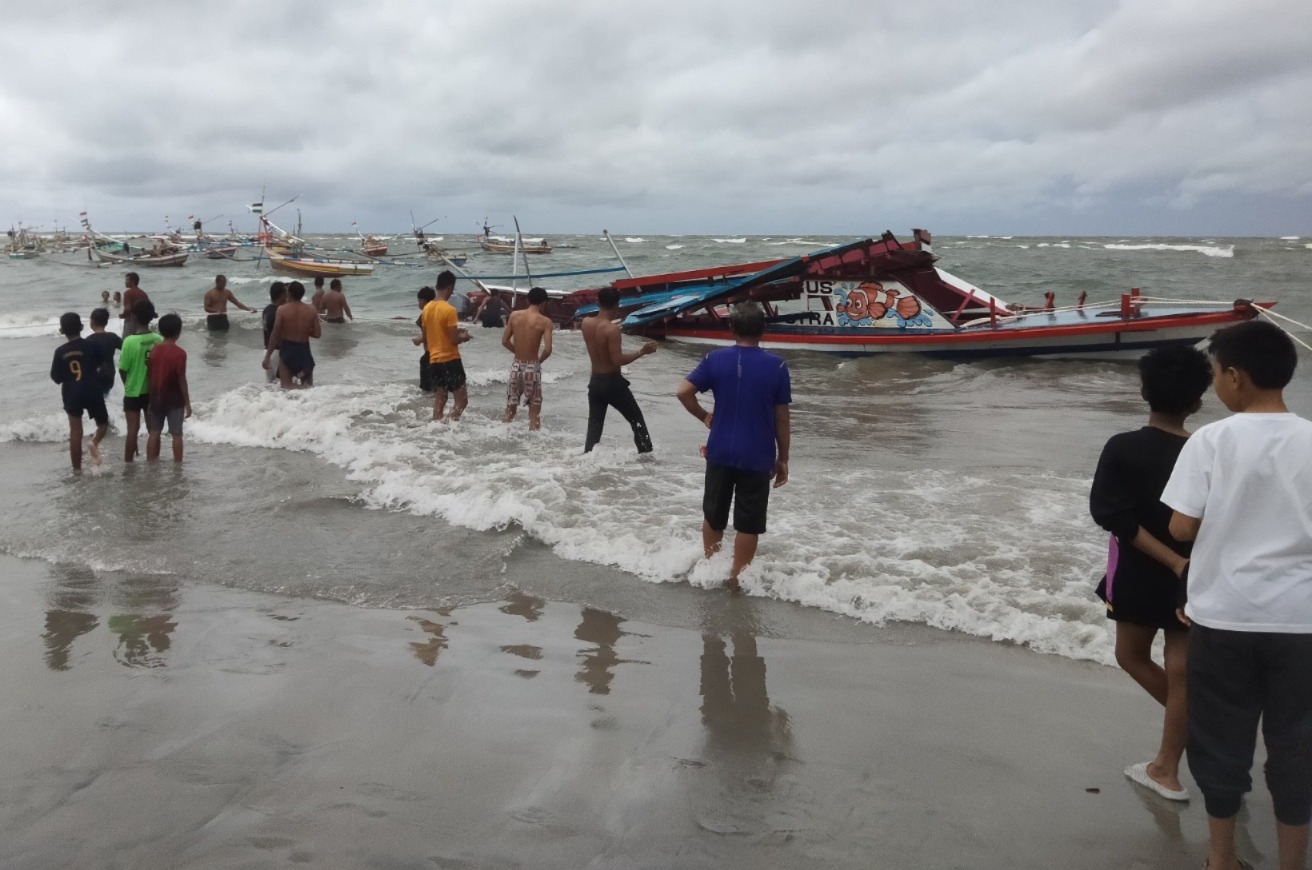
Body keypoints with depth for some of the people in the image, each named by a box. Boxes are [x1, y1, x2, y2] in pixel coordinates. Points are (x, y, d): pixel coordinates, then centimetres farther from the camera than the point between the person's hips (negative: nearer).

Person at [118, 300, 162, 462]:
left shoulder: (130, 341, -18)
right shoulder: (159, 340, -8)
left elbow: (122, 370, -11)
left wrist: (128, 385, 9)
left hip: (133, 392, -3)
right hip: (153, 391, 3)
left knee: (133, 429, 1)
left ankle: (128, 462, 6)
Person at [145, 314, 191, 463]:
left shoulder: (154, 351, 1)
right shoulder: (179, 353, -13)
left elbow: (148, 375, 5)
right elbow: (182, 380, -13)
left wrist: (152, 396, 15)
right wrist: (187, 403, -7)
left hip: (156, 398, 5)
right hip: (175, 400, -4)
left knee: (154, 433, 11)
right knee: (176, 434, 2)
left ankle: (150, 464, 14)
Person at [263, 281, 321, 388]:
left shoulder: (282, 310, -9)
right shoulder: (311, 310, -3)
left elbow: (275, 335, -10)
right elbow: (317, 334, -2)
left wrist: (267, 356, -6)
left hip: (287, 350, -2)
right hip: (304, 350, 2)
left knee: (286, 387, 2)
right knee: (308, 386, 16)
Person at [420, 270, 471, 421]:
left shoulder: (427, 308, 7)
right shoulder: (449, 310, -15)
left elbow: (425, 338, 14)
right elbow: (454, 340, -15)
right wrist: (464, 337, 4)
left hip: (434, 360, 7)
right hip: (450, 359, -7)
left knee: (439, 400, 11)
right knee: (461, 398, -1)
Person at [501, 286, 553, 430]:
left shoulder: (514, 315, 0)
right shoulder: (545, 321, -11)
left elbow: (505, 341, 4)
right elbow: (548, 349, -16)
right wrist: (539, 360, 3)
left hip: (517, 366, 4)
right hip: (532, 367, -4)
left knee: (510, 407, 15)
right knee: (534, 411, 6)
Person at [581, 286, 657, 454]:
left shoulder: (586, 323, 0)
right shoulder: (612, 329, -20)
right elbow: (618, 360, -21)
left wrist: (611, 320, 22)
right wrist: (642, 351, -13)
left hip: (595, 382, 6)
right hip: (612, 382, -6)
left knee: (594, 425, 11)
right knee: (637, 420, 11)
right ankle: (646, 454, 15)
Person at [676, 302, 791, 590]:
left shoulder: (715, 359, -4)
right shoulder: (776, 366, -7)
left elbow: (684, 392, -9)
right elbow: (782, 419, -4)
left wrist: (705, 417, 8)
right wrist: (783, 458, 6)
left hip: (721, 452, 2)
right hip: (757, 457, -2)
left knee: (713, 515, 20)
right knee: (748, 524, 10)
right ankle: (736, 578, 16)